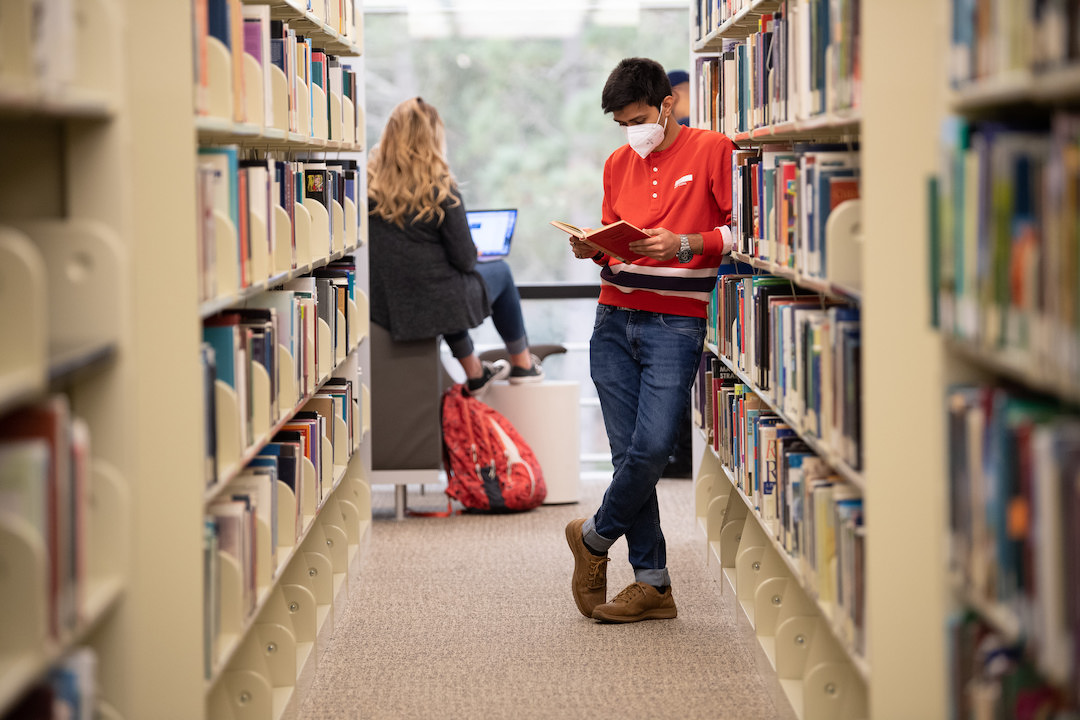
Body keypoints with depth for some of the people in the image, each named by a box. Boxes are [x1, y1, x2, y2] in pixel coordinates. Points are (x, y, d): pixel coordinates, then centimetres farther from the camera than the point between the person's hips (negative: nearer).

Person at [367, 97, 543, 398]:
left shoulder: (370, 183, -7)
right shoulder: (440, 189, -19)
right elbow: (464, 259, -14)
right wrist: (475, 254, 11)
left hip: (382, 307, 5)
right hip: (434, 305, -5)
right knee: (500, 271, 25)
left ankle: (474, 375, 46)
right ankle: (522, 365, 42)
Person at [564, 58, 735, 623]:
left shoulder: (712, 152, -3)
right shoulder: (618, 163, 16)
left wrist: (683, 246, -18)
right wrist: (593, 249, 2)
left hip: (676, 324, -5)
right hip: (614, 321, 5)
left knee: (652, 448, -13)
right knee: (627, 451, 1)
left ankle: (594, 538, 13)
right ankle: (652, 584, 7)